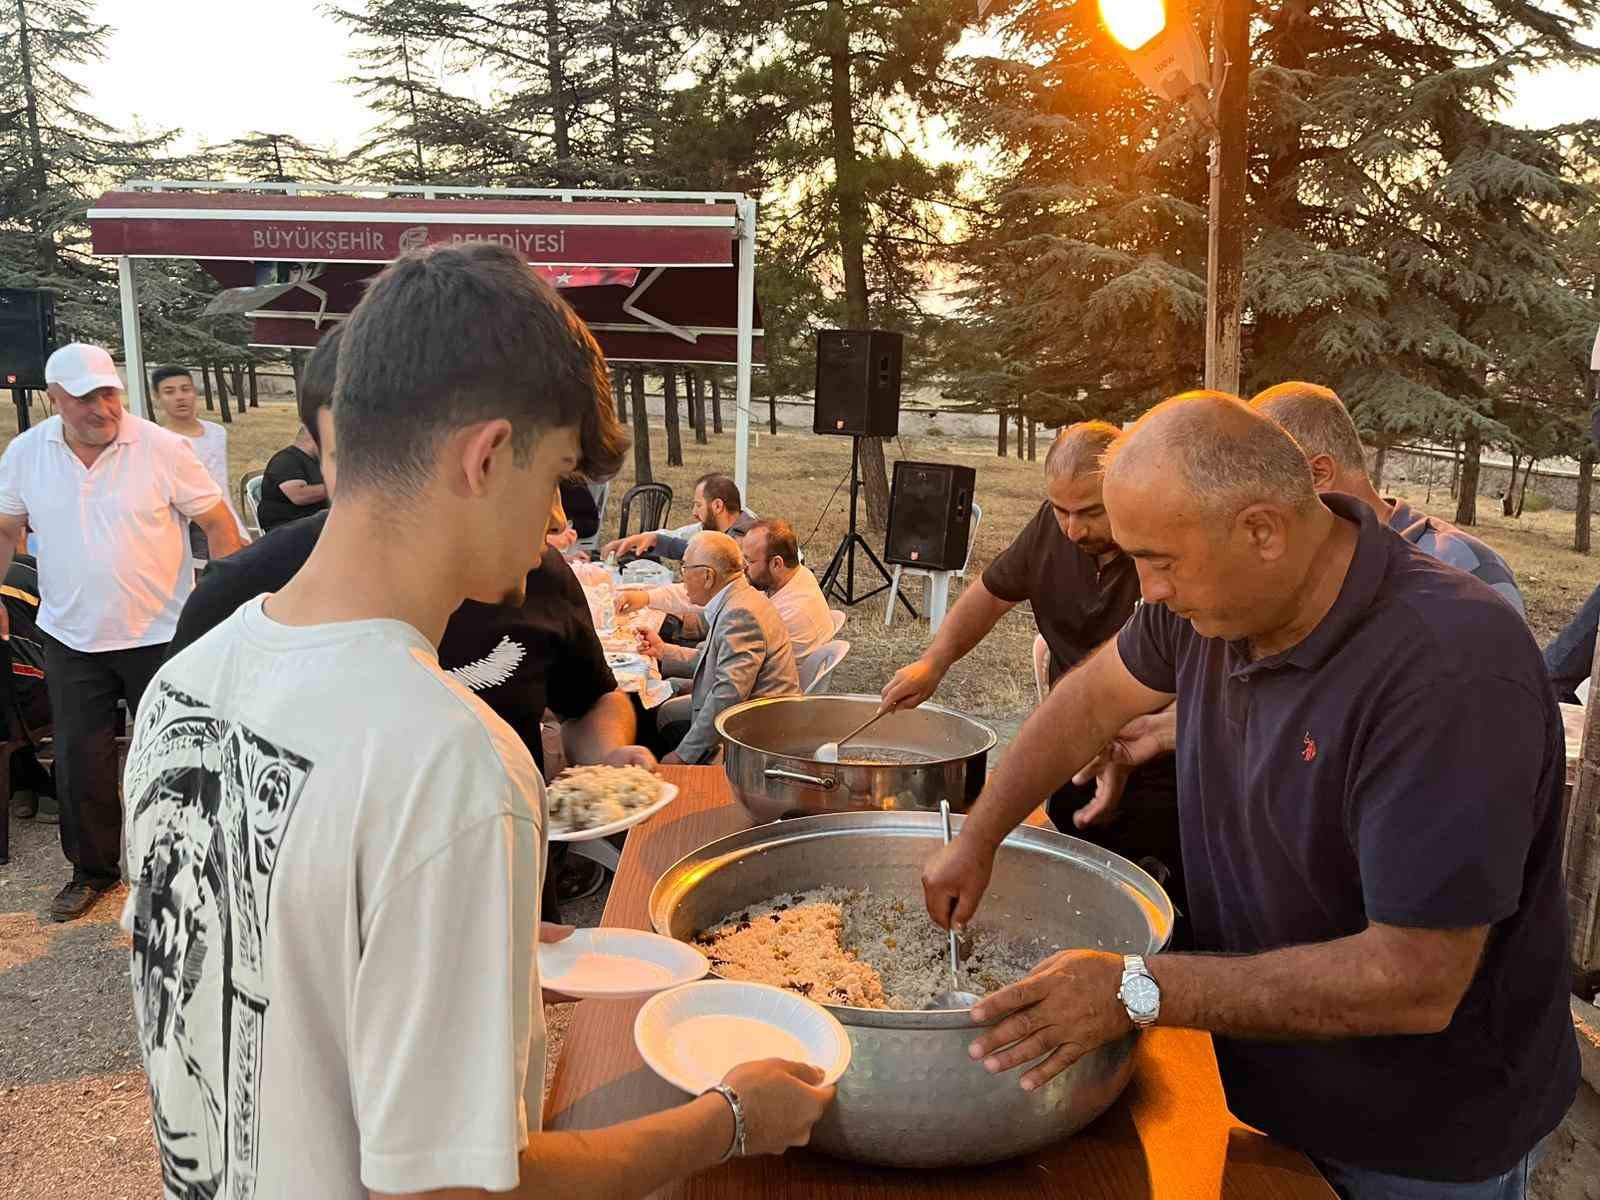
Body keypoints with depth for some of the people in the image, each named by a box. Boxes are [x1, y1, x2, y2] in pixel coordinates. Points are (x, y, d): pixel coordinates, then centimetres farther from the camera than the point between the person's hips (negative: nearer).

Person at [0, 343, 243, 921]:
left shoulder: (164, 449, -11)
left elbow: (217, 523, -7)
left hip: (159, 633, -3)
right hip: (70, 636, 3)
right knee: (79, 762, 11)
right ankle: (93, 868, 31)